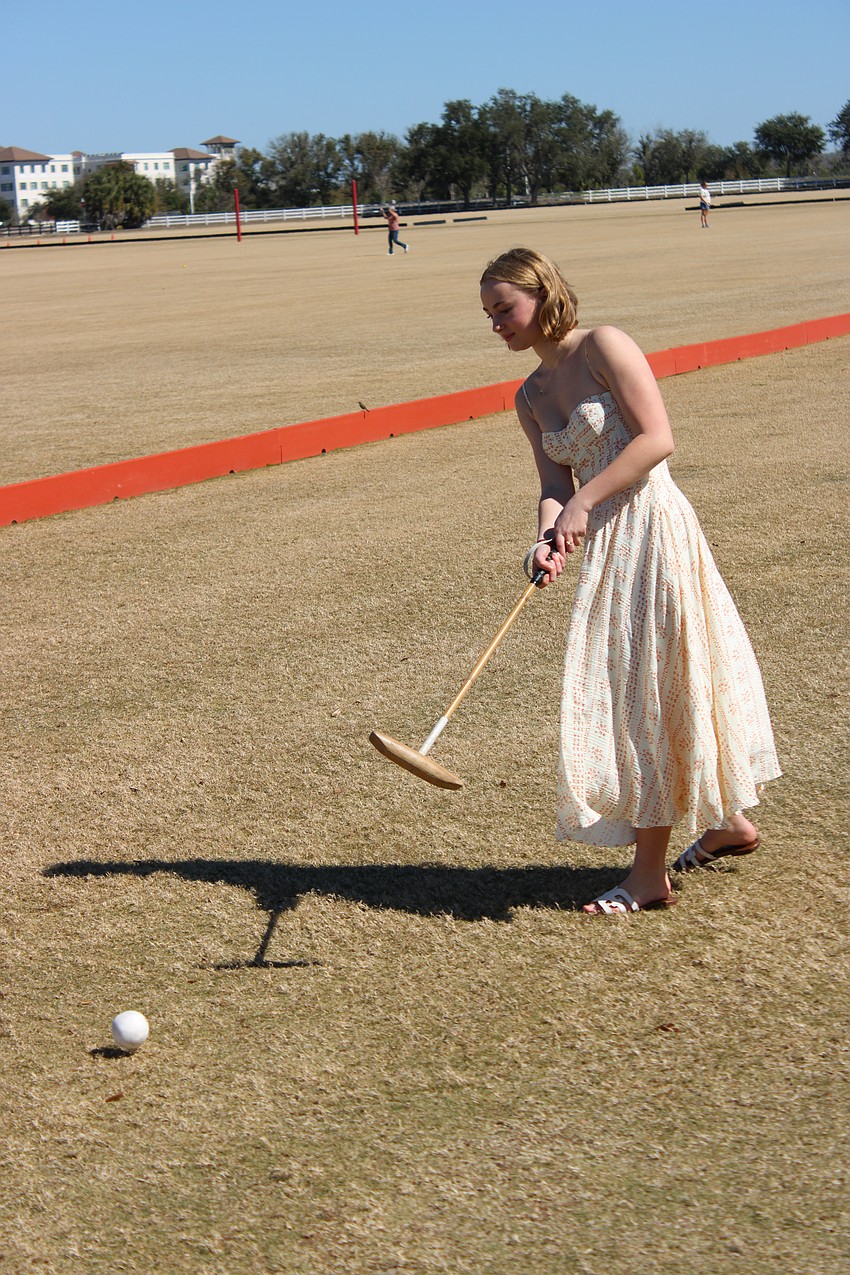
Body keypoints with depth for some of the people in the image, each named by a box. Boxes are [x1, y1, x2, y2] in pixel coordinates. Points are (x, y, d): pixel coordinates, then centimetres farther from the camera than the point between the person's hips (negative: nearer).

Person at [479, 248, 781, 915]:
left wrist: (583, 501, -22)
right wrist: (549, 539, -16)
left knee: (647, 690, -4)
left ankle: (650, 872, 4)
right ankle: (728, 820, 35)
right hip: (605, 543, 8)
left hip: (650, 529, -8)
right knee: (644, 691, 16)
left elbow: (657, 438, -17)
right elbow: (556, 485, 5)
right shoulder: (531, 397, 11)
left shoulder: (603, 346, -10)